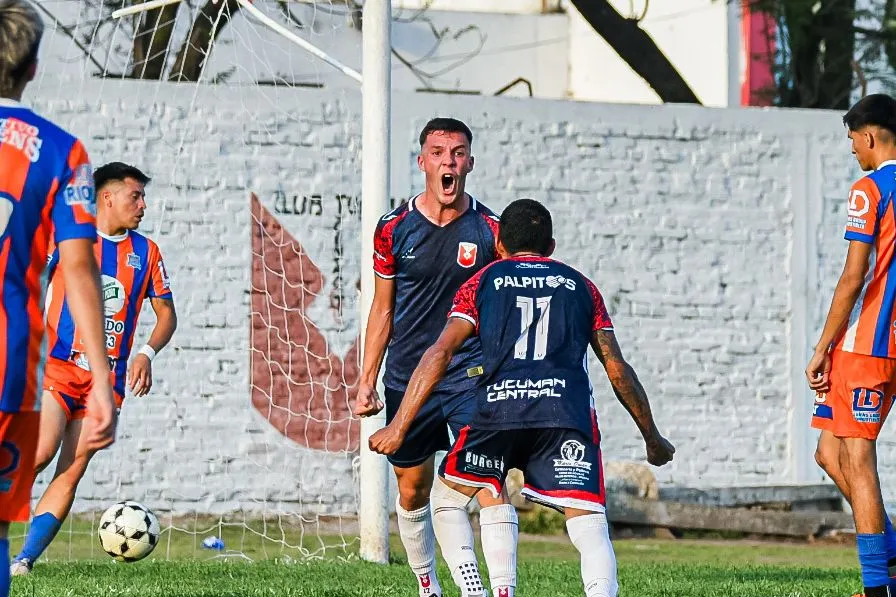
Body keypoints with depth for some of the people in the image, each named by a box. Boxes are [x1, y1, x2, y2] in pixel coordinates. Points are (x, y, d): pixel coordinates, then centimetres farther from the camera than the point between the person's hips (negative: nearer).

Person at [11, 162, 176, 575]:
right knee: (41, 452, -23)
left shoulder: (146, 253, 11)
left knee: (71, 473, -4)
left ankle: (25, 559, -3)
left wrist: (146, 354, -3)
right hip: (57, 367, -4)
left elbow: (166, 313, 15)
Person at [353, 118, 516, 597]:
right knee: (412, 490, 12)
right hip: (406, 376, 2)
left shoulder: (490, 230, -2)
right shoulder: (395, 228, 1)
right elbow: (382, 309, 9)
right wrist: (366, 382, 6)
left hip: (471, 373, -2)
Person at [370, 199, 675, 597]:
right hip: (568, 411, 0)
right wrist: (653, 439, 32)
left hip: (498, 411, 0)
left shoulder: (483, 282, 21)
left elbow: (439, 354, 8)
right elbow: (618, 370, 22)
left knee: (448, 496, 22)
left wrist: (399, 427, 7)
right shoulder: (580, 286, 24)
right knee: (589, 526, -6)